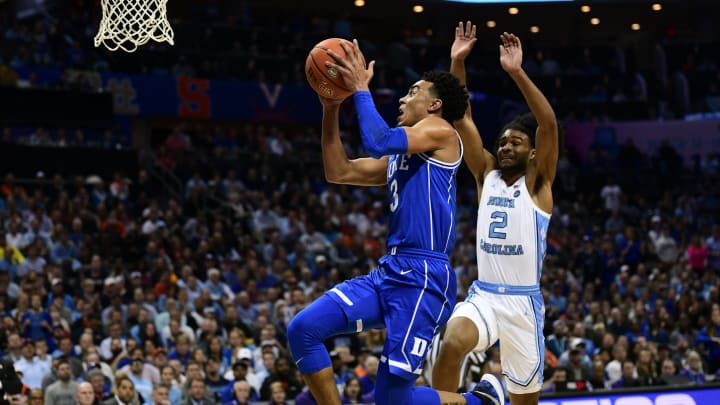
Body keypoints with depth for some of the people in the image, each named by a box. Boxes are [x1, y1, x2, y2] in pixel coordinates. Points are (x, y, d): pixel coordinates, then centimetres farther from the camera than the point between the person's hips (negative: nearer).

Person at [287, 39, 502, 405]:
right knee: (302, 329, -8)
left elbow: (378, 141, -18)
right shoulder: (399, 156, 24)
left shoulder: (440, 131, -2)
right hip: (389, 272, 9)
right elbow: (338, 172, 23)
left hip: (424, 278, -9)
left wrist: (360, 88, -7)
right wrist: (331, 109, 17)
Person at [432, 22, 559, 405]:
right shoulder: (486, 174, 9)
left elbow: (548, 124, -17)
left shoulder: (537, 182, -1)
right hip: (482, 295, 2)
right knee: (451, 345, -31)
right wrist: (457, 63, -8)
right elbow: (462, 120, 2)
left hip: (523, 301, -2)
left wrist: (517, 72, -26)